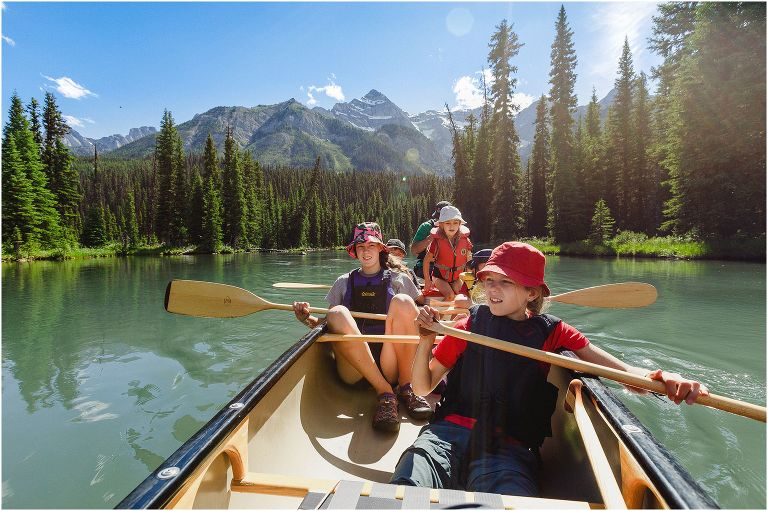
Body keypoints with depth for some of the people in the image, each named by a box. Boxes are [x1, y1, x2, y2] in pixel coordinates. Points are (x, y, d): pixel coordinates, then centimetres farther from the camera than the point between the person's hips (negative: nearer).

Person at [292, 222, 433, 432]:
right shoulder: (344, 282, 19)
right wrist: (307, 319, -5)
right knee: (337, 313, -27)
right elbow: (325, 323, 16)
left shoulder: (399, 279, 18)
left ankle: (406, 386, -18)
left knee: (402, 302, -21)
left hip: (390, 364, 0)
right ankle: (385, 392, -26)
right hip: (353, 370, 1)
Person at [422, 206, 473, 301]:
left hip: (456, 276, 3)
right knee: (450, 296, -23)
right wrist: (427, 281, -8)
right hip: (440, 276, -3)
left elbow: (469, 259, 6)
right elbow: (426, 260, -8)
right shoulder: (437, 241, -17)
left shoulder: (464, 240, -9)